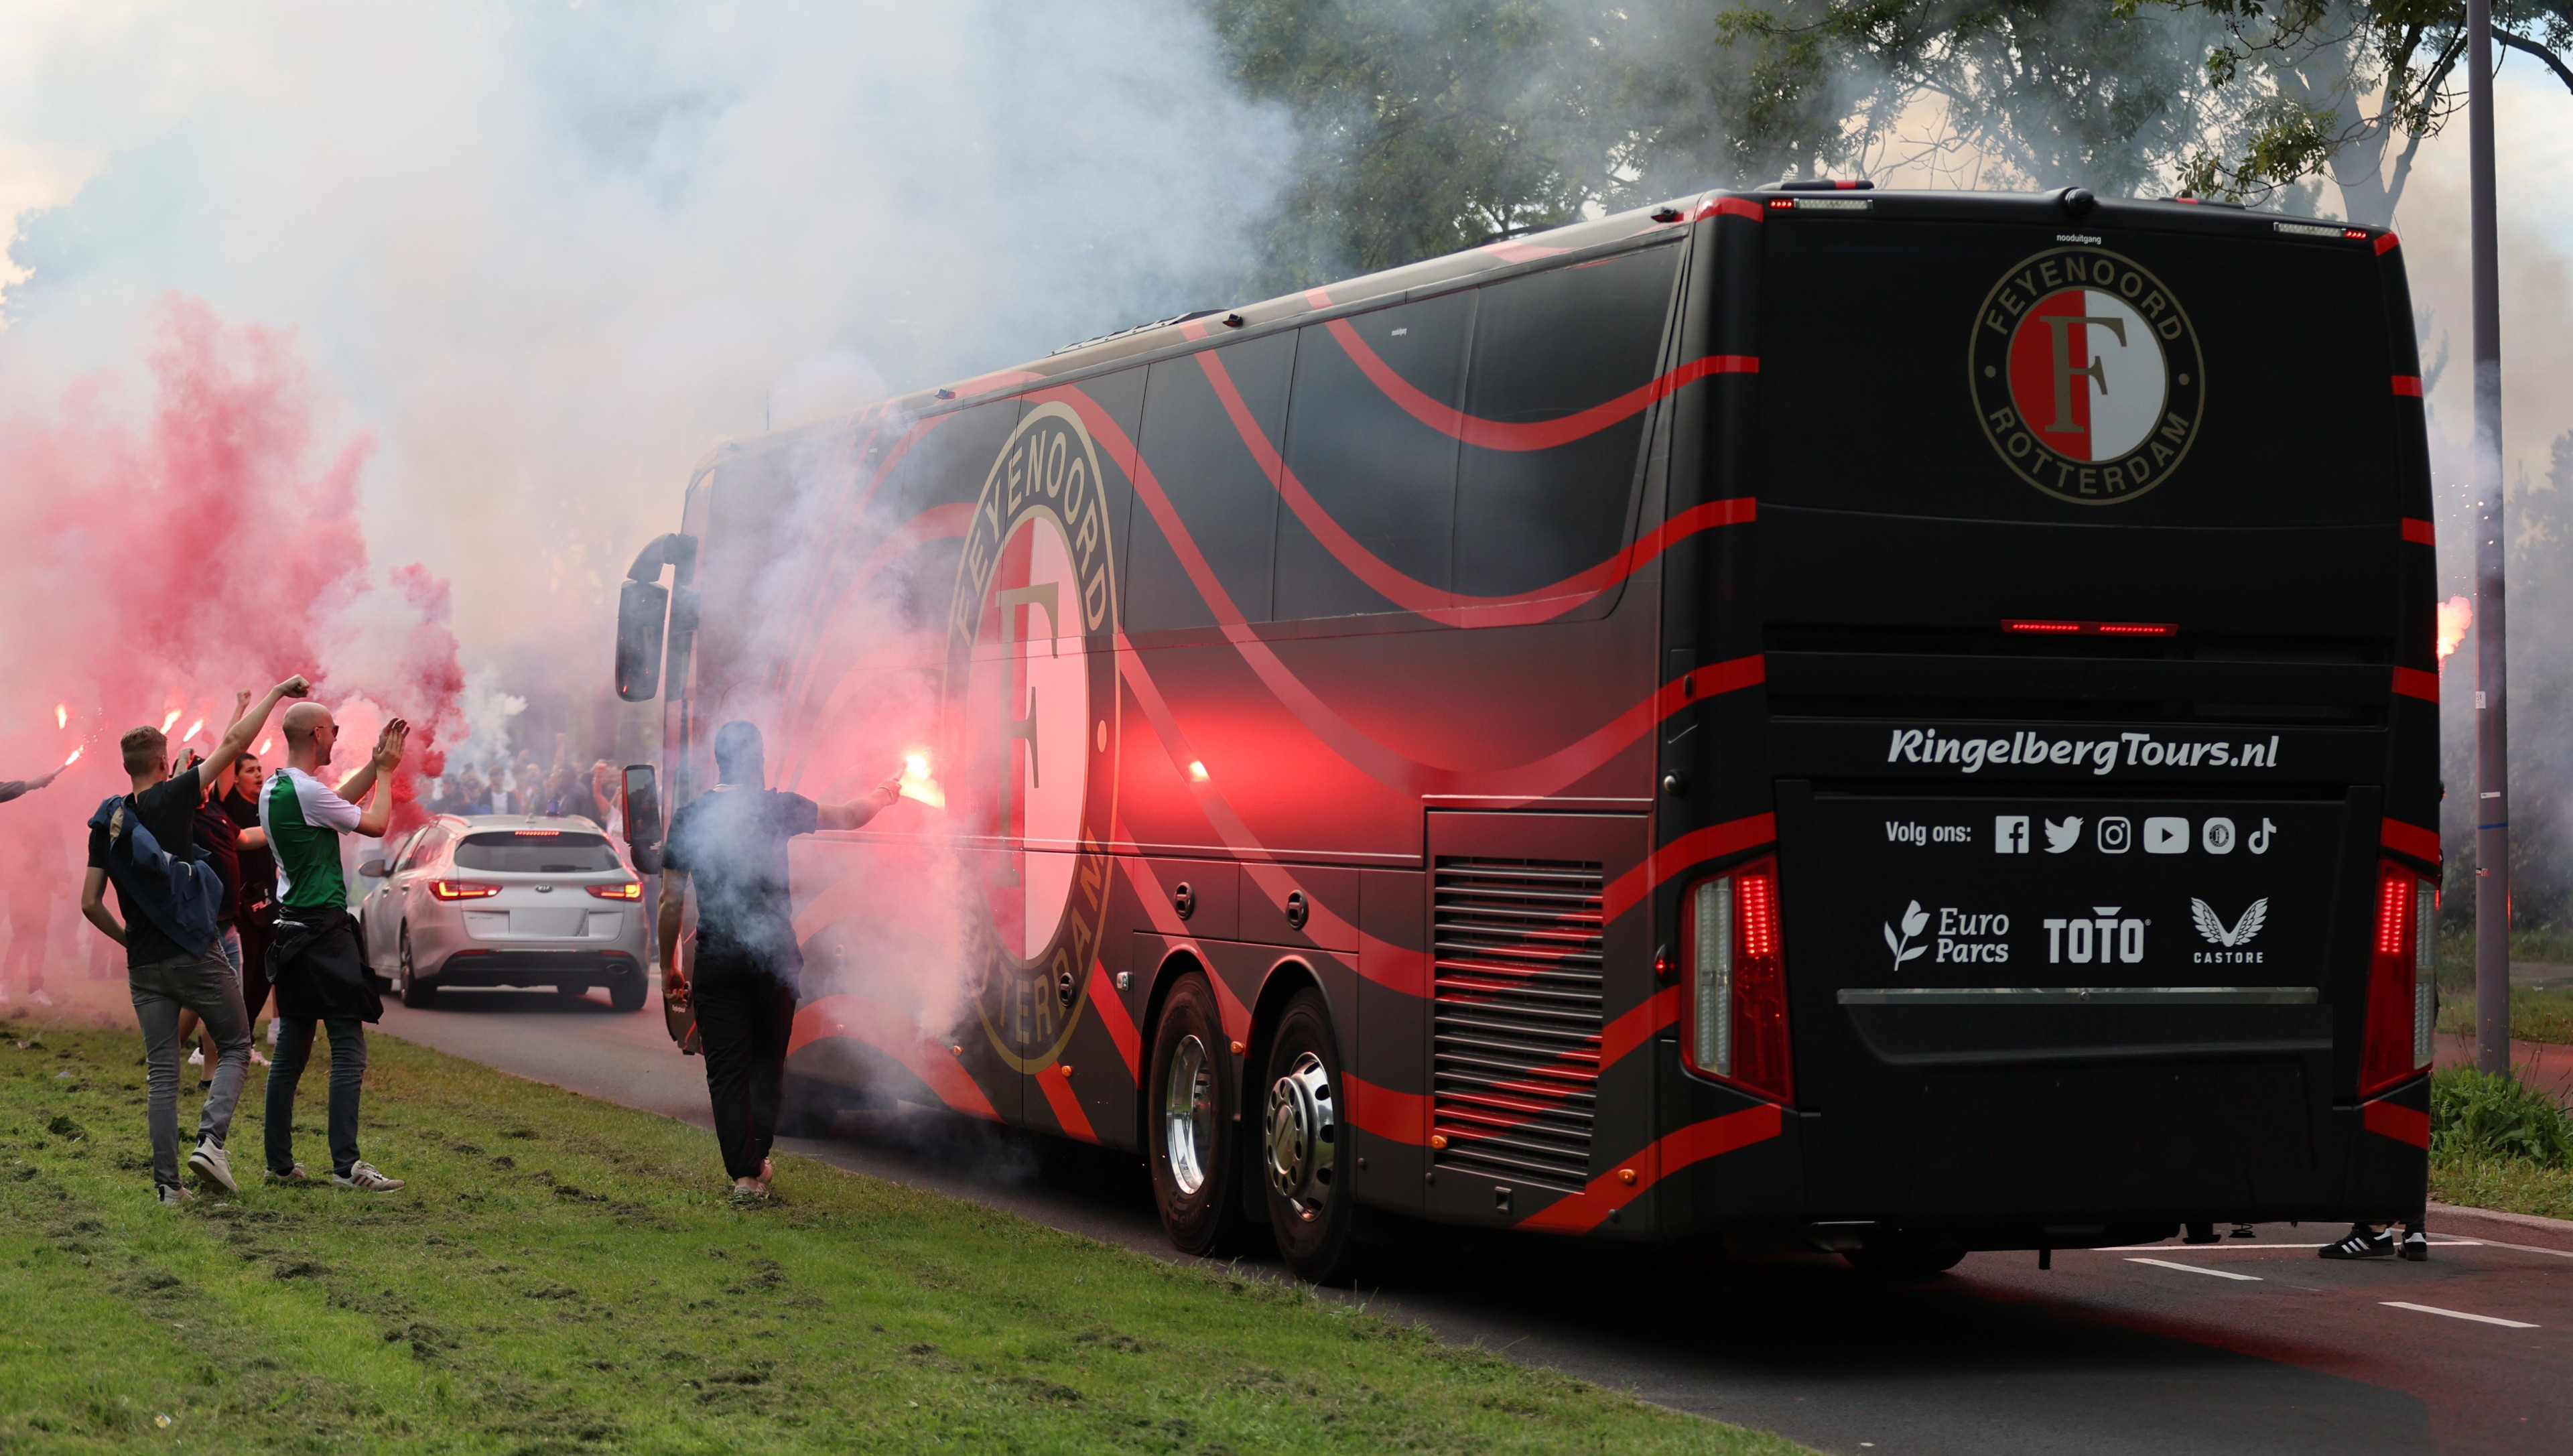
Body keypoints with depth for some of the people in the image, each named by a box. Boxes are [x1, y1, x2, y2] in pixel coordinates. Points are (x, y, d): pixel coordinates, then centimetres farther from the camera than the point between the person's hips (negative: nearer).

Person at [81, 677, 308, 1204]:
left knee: (162, 1072, 6)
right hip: (196, 956, -4)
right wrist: (277, 692, 5)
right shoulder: (173, 799, -6)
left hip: (144, 965, 4)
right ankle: (211, 1140, -12)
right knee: (235, 1048, 10)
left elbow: (90, 904, 6)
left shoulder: (107, 824, 6)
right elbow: (234, 743, -4)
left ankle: (167, 1183, 1)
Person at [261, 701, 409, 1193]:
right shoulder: (306, 791, -16)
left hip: (293, 928, 10)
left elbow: (336, 801, 26)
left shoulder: (273, 789, 12)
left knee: (291, 1050, 12)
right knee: (349, 1049, -9)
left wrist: (375, 765, 25)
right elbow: (375, 824, -7)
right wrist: (385, 774, 8)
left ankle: (280, 1162, 15)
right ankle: (346, 1165, -13)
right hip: (324, 930, -10)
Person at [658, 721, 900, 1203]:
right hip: (774, 953, 0)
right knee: (768, 1062, 17)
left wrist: (668, 968, 11)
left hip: (717, 960, 0)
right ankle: (757, 1161, 22)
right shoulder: (779, 808, -2)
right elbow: (849, 816, 12)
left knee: (727, 1069, 3)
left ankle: (745, 1174, -2)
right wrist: (885, 793, 33)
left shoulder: (690, 818, 0)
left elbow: (671, 901, 1)